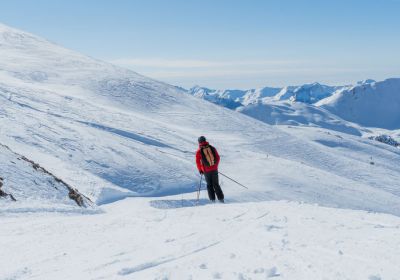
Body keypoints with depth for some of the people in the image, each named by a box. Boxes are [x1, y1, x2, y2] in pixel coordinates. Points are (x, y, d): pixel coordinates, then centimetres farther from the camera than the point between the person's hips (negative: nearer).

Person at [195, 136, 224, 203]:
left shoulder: (199, 151, -6)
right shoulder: (212, 148, 0)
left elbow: (198, 162, -4)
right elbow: (218, 158, 6)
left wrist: (200, 170, 10)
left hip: (206, 170, -2)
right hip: (214, 169, 2)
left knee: (209, 185, 12)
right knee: (216, 184, 11)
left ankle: (212, 199, 6)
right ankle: (221, 199, 7)